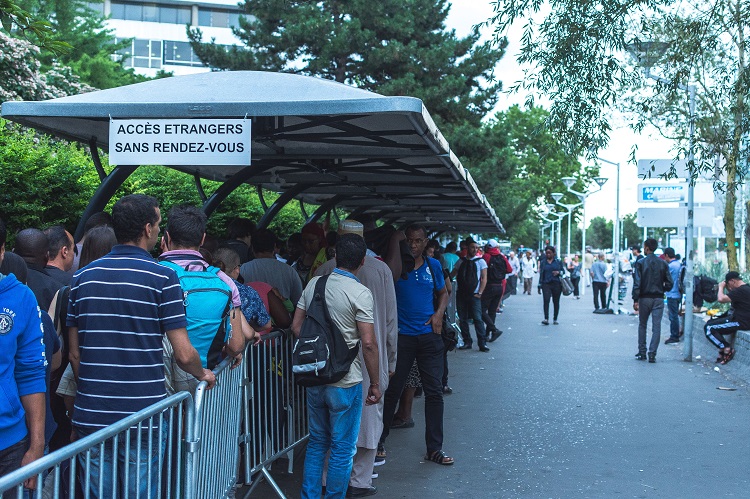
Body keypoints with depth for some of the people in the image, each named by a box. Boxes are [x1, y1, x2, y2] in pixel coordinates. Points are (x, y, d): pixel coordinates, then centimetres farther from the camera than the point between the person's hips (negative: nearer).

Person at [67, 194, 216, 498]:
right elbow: (184, 355, -9)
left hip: (91, 414, 4)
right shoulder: (162, 277, -8)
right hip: (143, 413, -4)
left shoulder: (83, 277, 6)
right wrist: (203, 375, 11)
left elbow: (75, 354, 10)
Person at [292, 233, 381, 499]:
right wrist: (375, 383, -7)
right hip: (345, 382, -6)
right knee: (342, 449, 7)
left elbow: (296, 326, 7)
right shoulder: (360, 293, -14)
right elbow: (368, 343, -16)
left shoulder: (314, 284, 3)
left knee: (316, 443, 20)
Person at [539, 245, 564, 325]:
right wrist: (540, 283, 11)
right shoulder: (543, 262, 11)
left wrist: (558, 272, -13)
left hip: (556, 284, 0)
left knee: (556, 302, 6)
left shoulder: (558, 261, 6)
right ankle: (546, 319, -21)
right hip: (546, 284, 0)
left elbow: (563, 271, 9)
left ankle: (555, 319, 17)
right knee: (546, 300, -17)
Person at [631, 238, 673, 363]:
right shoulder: (663, 263, 2)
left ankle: (642, 352, 15)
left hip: (644, 298, -1)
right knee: (656, 327, 1)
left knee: (642, 325, 14)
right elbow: (669, 284, 1)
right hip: (659, 299, 1)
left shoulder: (640, 263, -5)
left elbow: (637, 283, -11)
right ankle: (652, 354, -5)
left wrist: (635, 300, -10)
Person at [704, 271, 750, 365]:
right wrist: (727, 289, 11)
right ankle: (723, 349, 12)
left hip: (740, 322, -11)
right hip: (738, 318, 11)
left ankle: (727, 349, -8)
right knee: (711, 323, 17)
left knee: (708, 328, -14)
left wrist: (721, 287, -9)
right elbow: (730, 297, 27)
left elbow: (721, 299, -26)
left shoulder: (741, 290, -21)